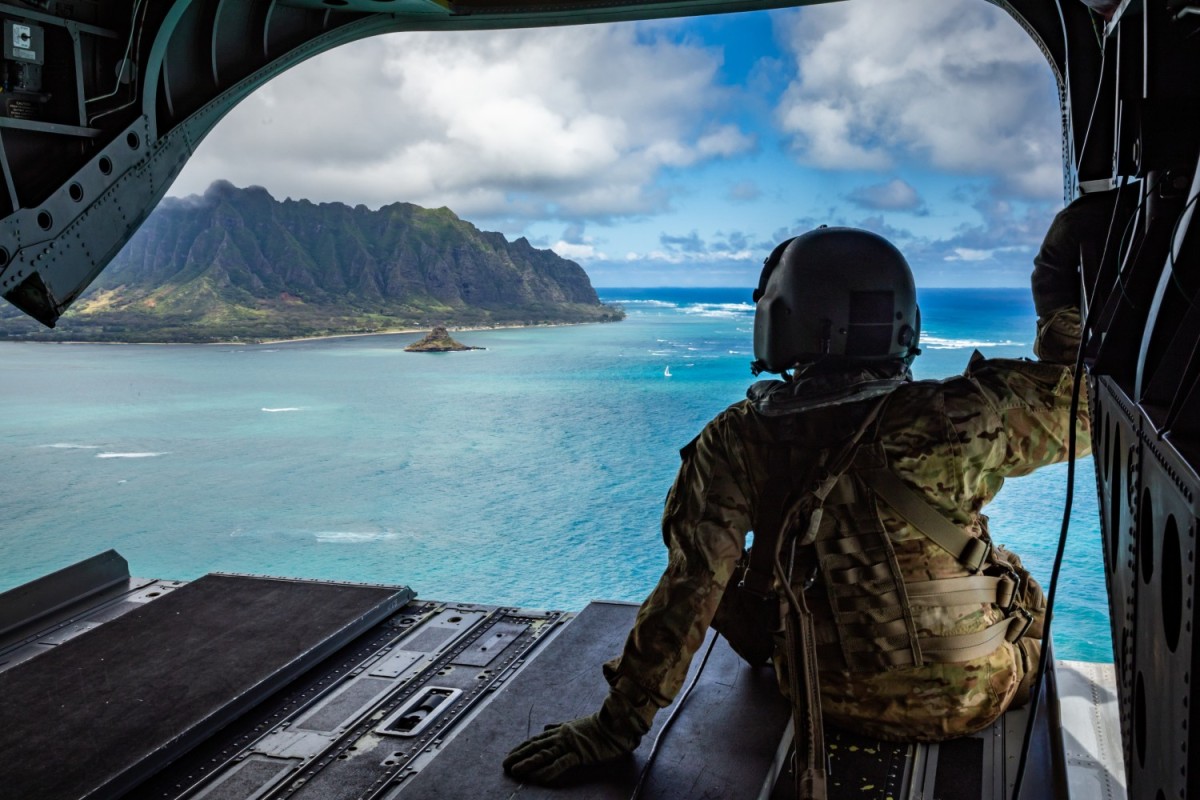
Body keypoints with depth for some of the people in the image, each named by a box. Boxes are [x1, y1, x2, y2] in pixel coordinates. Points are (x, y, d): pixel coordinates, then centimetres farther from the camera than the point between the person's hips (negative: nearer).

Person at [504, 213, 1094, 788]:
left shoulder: (736, 442, -19)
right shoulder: (954, 418, -22)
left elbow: (691, 587, -20)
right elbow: (1078, 404, -5)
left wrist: (616, 725, -12)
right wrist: (1062, 296, 5)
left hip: (838, 703, 1)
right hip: (974, 698, 0)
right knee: (1022, 595, 33)